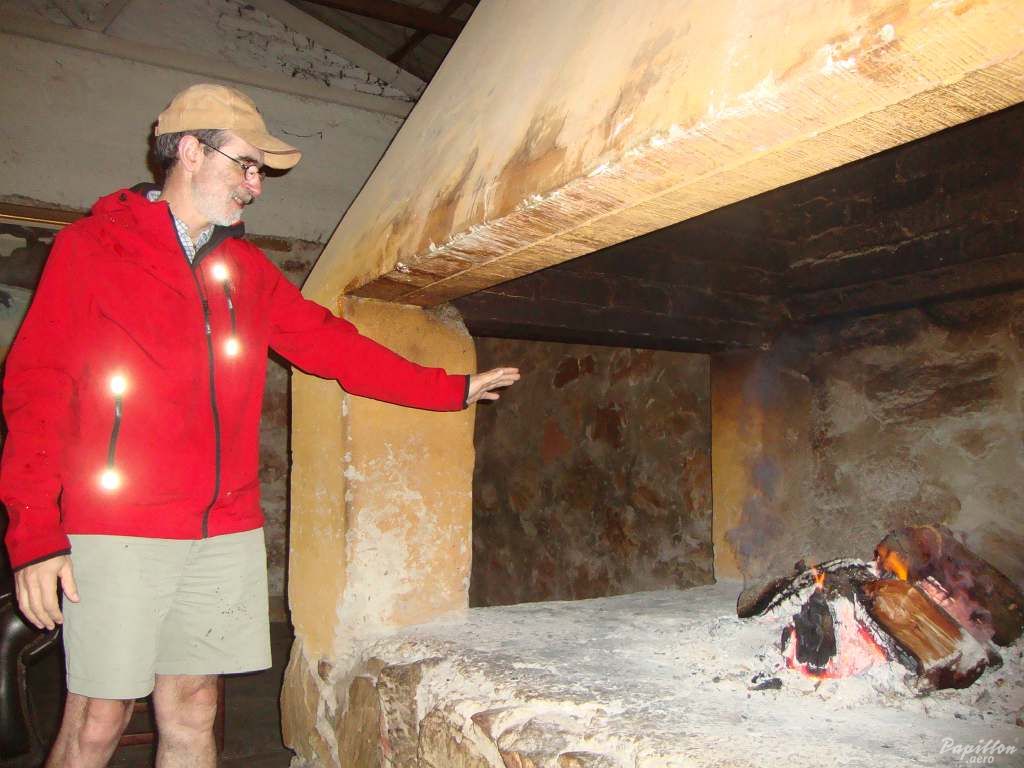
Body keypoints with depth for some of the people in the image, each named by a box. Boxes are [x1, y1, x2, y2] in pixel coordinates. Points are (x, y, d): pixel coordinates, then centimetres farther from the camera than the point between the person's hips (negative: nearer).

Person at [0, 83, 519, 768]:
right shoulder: (91, 247, -1)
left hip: (226, 532, 5)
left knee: (192, 710, 10)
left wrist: (453, 390, 16)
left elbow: (331, 344, 17)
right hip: (117, 532, -4)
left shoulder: (247, 268, 15)